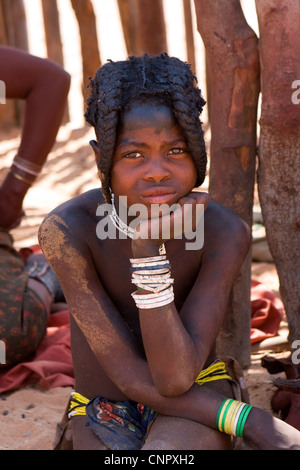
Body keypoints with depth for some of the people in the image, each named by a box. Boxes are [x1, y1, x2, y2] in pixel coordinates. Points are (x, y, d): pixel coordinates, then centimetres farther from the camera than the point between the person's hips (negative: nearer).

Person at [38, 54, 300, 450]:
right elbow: (128, 374, -21)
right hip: (104, 414, 1)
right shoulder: (66, 231, -22)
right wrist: (254, 422, -25)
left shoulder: (225, 233, -19)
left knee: (165, 451, -33)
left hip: (200, 394, -1)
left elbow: (176, 378, -25)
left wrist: (148, 248, -34)